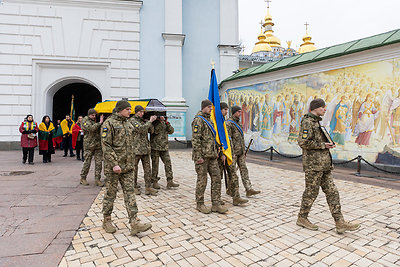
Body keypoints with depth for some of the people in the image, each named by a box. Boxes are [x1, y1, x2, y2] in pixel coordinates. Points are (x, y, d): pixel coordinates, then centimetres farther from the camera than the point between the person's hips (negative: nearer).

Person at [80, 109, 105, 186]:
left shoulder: (96, 120, 15)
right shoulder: (85, 121, -1)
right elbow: (91, 128, -21)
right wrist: (100, 122, -19)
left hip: (98, 145, 5)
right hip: (89, 145, -5)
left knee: (98, 162, 3)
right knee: (87, 162, 3)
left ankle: (97, 179, 9)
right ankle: (83, 178, 19)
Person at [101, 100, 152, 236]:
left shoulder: (128, 124, 15)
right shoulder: (109, 123, -8)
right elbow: (106, 146, -16)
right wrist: (114, 164, -22)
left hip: (127, 166, 7)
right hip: (113, 166, -6)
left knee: (129, 192, 2)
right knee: (110, 193, 6)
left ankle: (135, 223, 2)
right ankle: (106, 221, 25)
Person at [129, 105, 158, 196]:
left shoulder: (143, 121, 16)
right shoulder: (132, 120, -5)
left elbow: (151, 131, 13)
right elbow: (141, 129, -21)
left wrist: (151, 121, 0)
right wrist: (150, 121, -13)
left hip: (145, 149, 7)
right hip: (136, 148, -7)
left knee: (147, 168, 4)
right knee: (134, 168, 5)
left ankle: (148, 187, 9)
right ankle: (134, 187, 18)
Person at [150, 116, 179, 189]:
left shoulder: (164, 122, 14)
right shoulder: (153, 122, -1)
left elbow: (171, 131, 4)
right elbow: (155, 131, -19)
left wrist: (167, 123, -8)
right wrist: (160, 121, -18)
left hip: (164, 147, 5)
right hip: (155, 147, -5)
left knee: (168, 163, 0)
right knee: (155, 165, 2)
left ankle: (170, 181, 3)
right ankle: (155, 182, 12)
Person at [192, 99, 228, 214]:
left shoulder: (209, 120, 18)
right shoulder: (198, 120, -10)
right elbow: (195, 140, -17)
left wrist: (216, 152, 21)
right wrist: (198, 156, -20)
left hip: (212, 155, 9)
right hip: (202, 156, -8)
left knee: (216, 178, 6)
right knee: (202, 180, 1)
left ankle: (216, 204, 14)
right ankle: (200, 204, 16)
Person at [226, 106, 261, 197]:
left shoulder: (238, 123, 17)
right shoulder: (229, 123, -11)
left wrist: (244, 151, 19)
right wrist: (231, 152, -21)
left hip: (240, 152, 8)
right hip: (233, 152, -8)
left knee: (244, 170, 3)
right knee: (232, 171, 2)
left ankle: (249, 190, 3)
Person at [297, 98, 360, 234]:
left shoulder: (316, 122, 19)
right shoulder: (307, 122, -12)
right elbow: (303, 142, -22)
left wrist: (328, 144, 10)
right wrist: (322, 145, -14)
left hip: (323, 164, 10)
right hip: (313, 163, -10)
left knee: (332, 192, 8)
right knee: (311, 192, 0)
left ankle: (340, 223, 13)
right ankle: (302, 218, 16)